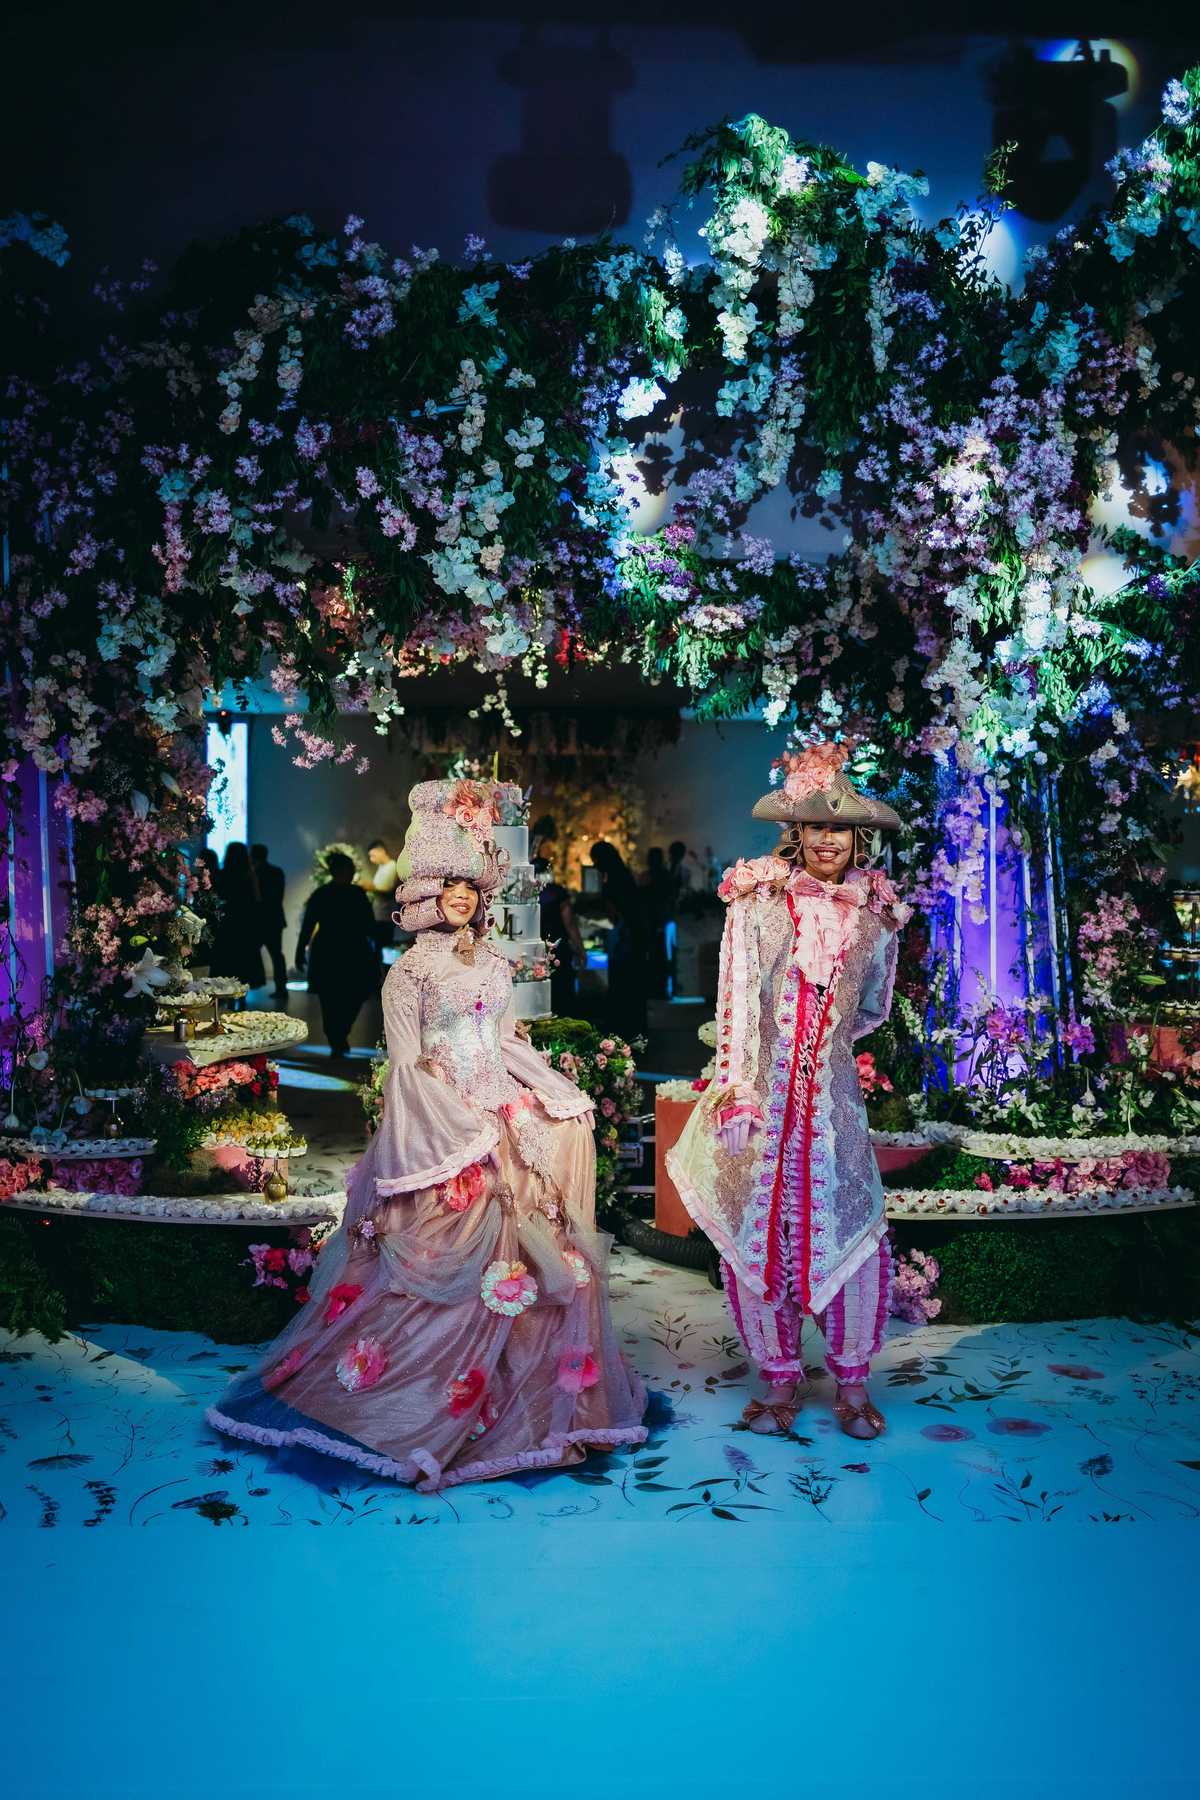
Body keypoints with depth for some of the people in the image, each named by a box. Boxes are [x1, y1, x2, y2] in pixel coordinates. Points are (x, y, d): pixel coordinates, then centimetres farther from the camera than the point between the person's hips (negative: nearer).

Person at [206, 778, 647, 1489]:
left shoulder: (495, 964, 14)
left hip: (503, 1108, 6)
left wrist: (548, 1092, 2)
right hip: (439, 1123, -6)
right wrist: (471, 1128, -15)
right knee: (457, 1264, -10)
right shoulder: (411, 972, -3)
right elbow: (408, 1065, -8)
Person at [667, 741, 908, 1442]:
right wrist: (737, 1090, -12)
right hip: (760, 1091, -1)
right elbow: (736, 1002, -6)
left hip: (832, 1094, 2)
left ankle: (852, 1381, 14)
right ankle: (781, 1379, 16)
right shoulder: (758, 899, -1)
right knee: (756, 1231, 1)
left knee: (854, 1228, -2)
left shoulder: (876, 914, 7)